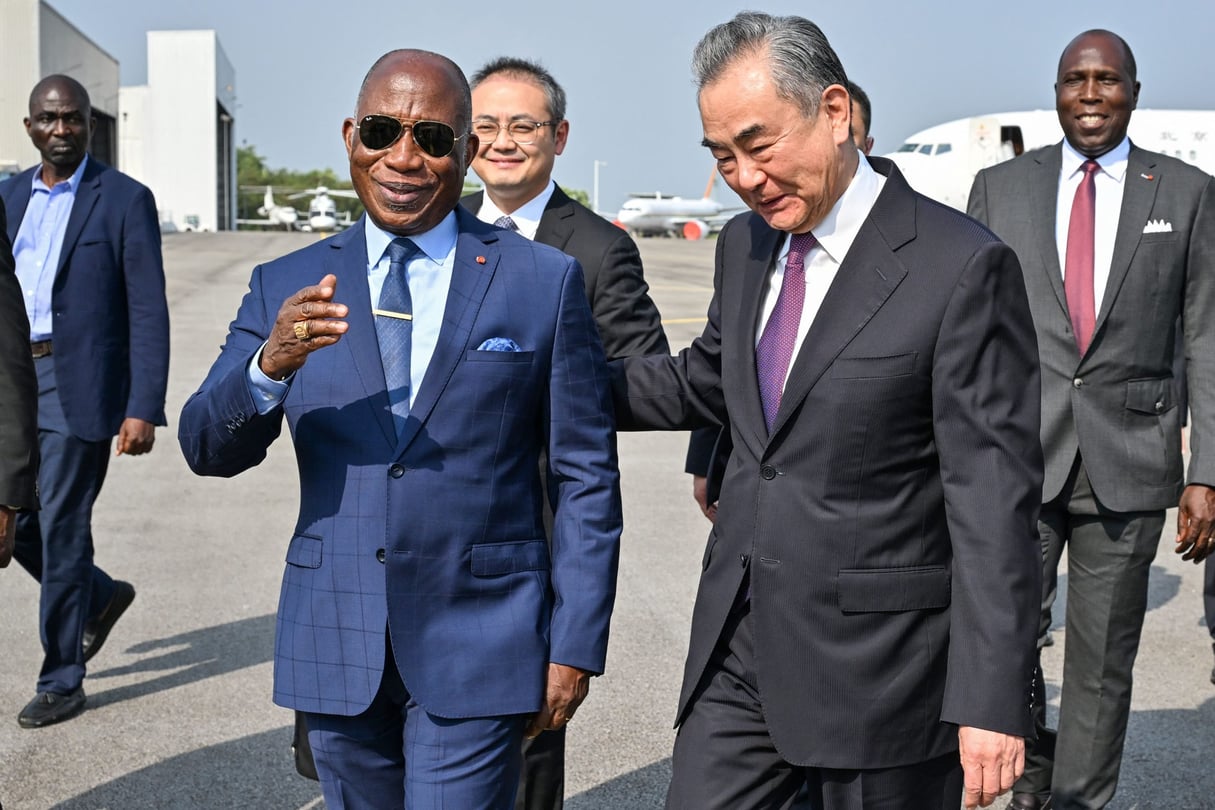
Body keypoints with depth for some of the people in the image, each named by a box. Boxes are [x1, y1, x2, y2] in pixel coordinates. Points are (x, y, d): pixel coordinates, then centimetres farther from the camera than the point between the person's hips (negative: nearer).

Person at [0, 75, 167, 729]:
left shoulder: (125, 200, -6)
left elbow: (148, 313, -9)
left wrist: (143, 410, -16)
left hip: (78, 386, -6)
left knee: (60, 526, -1)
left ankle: (62, 679, 14)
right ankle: (99, 597, 36)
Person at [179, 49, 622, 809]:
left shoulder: (546, 281, -2)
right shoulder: (288, 286, 4)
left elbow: (587, 479, -1)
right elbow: (209, 448, -3)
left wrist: (575, 646, -4)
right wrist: (271, 363, -23)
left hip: (477, 649, -3)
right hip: (335, 652, 3)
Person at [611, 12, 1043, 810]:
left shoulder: (961, 267, -15)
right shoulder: (745, 246, 7)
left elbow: (994, 499, -16)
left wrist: (992, 701, -18)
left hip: (877, 660, -6)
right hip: (738, 647, 6)